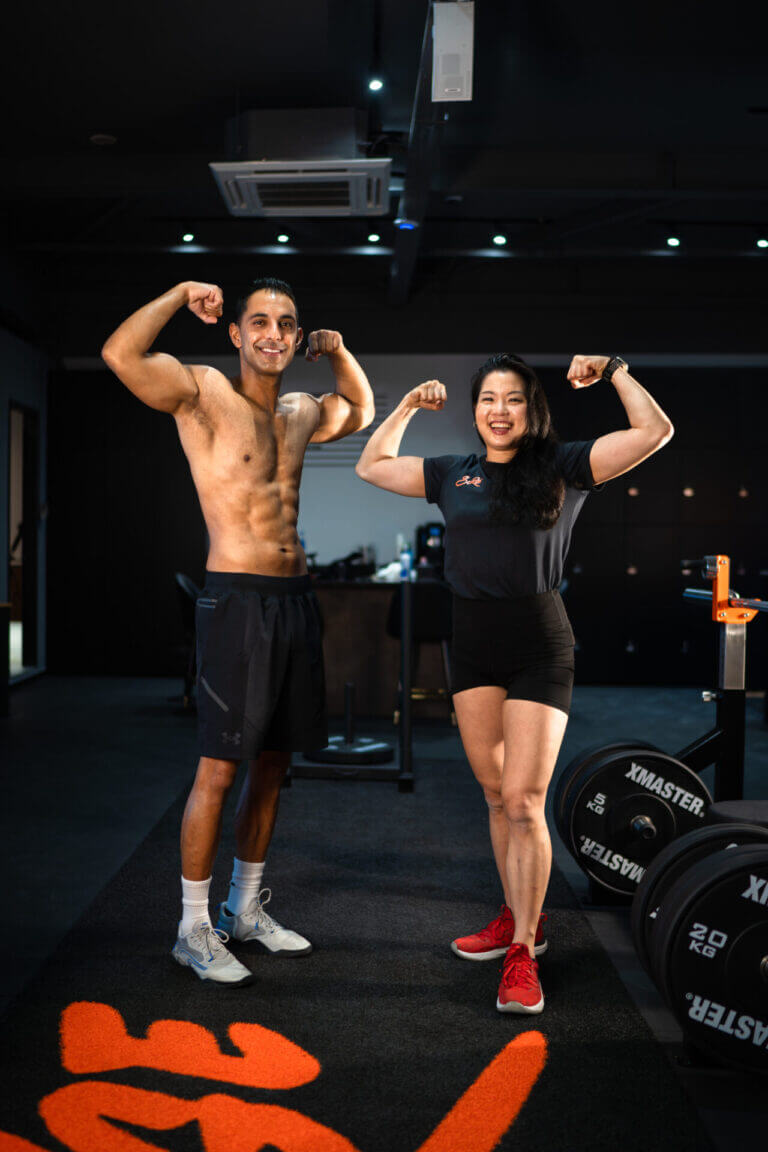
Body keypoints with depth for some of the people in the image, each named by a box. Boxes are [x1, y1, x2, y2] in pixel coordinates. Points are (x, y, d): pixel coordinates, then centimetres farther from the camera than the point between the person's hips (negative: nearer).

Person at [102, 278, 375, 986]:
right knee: (220, 768, -4)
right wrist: (183, 294, -10)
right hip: (239, 599, -7)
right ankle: (194, 930, 10)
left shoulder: (300, 413, 15)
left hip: (295, 599, 7)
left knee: (274, 762, 13)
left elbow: (362, 411, 36)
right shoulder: (202, 392, -5)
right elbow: (121, 354, -22)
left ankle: (246, 909, 28)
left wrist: (338, 350, 19)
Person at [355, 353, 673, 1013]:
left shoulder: (562, 467, 1)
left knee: (523, 800, -8)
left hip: (539, 644, -4)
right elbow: (372, 466, 22)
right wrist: (409, 407, 17)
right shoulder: (453, 474, 13)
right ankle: (519, 918, 28)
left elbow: (655, 432, -4)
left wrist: (614, 369, -1)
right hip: (472, 643, 5)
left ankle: (522, 953, 2)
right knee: (497, 796, 12)